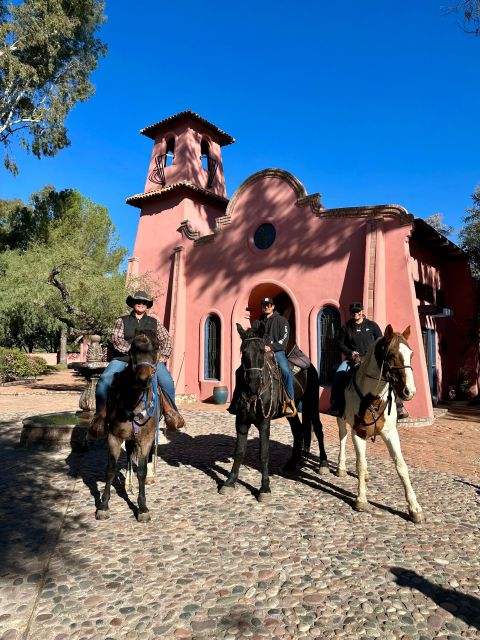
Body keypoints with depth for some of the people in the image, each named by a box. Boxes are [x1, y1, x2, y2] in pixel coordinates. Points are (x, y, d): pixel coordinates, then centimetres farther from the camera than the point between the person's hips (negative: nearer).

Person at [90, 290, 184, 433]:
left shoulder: (154, 322, 18)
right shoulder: (122, 321, 14)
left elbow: (166, 339, 14)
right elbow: (116, 339, 0)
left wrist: (163, 356, -2)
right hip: (123, 358, 0)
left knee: (167, 381, -22)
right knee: (104, 380, -22)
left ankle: (170, 411, -4)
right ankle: (101, 414, -8)